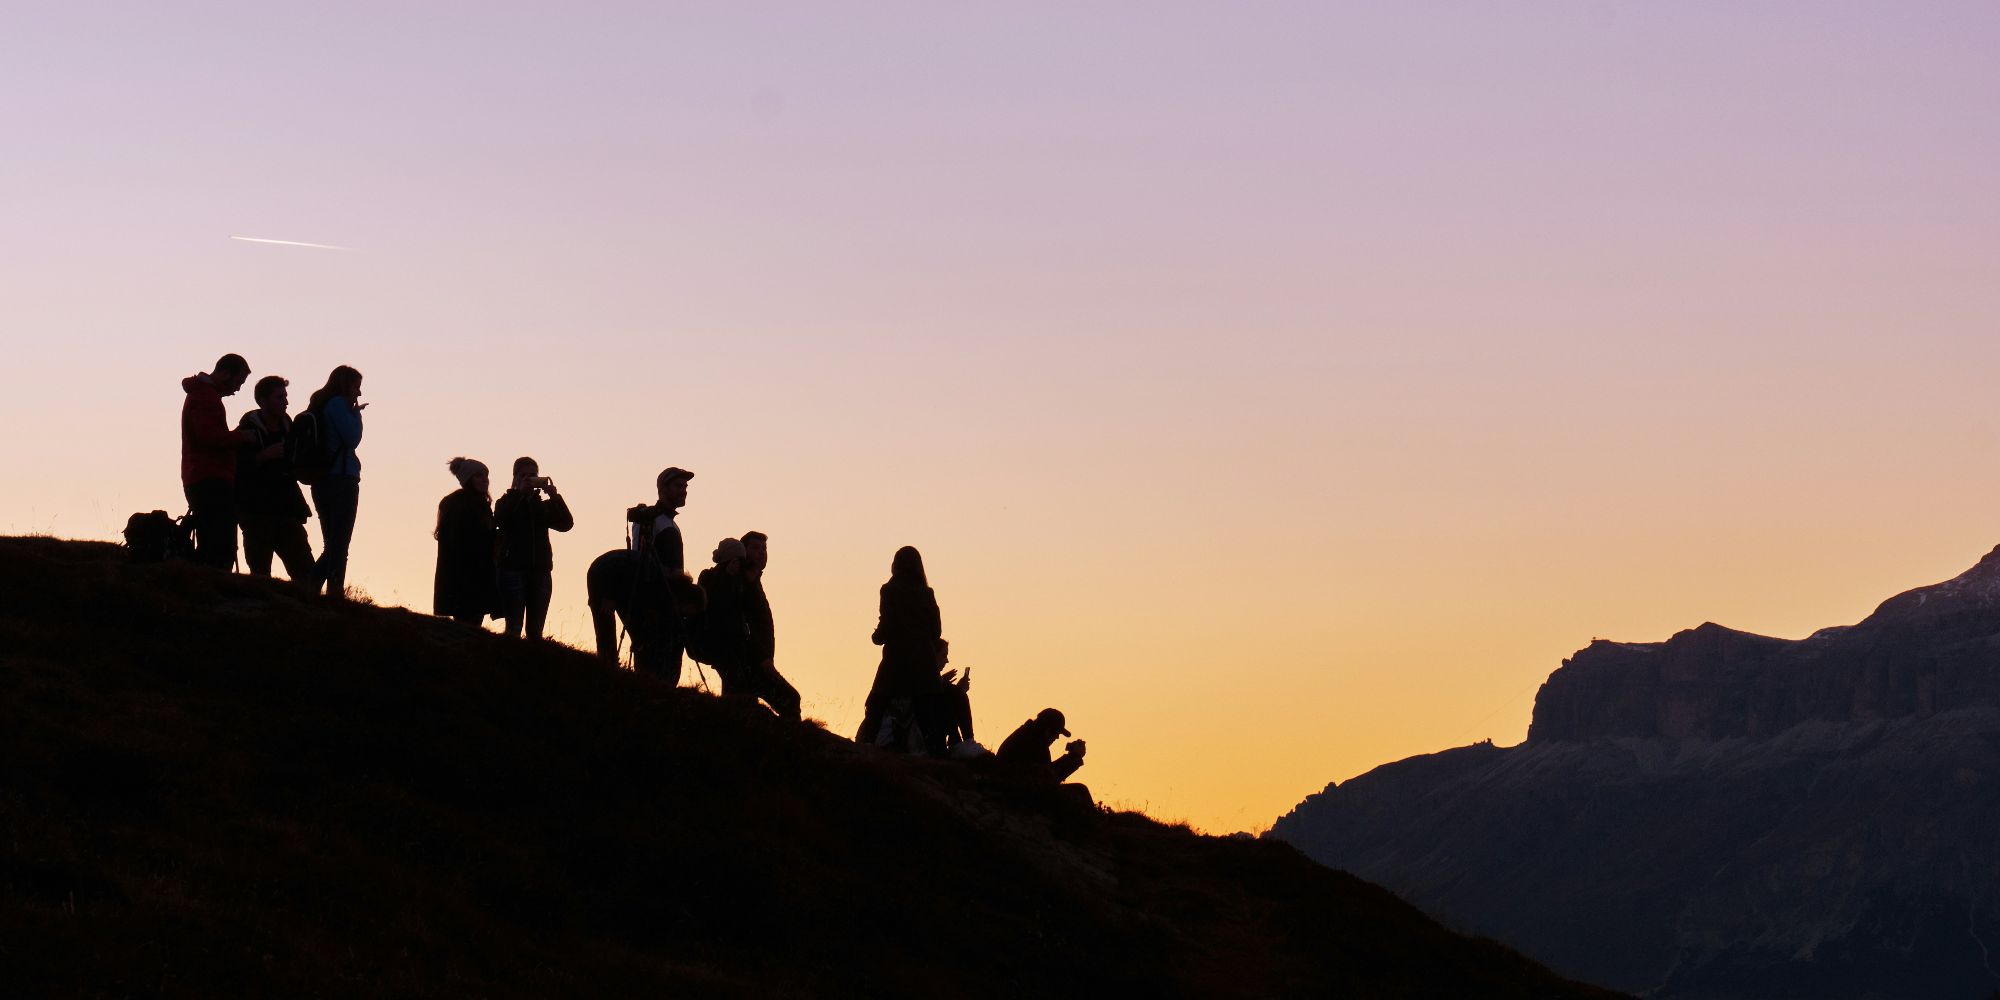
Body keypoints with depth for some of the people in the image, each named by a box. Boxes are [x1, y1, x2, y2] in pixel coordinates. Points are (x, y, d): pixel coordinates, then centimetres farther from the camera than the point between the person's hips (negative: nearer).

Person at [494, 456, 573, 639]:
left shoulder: (543, 505, 16)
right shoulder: (507, 502, 9)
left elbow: (566, 523, 0)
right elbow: (500, 519, -14)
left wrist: (554, 495, -11)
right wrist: (520, 492, -15)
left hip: (540, 571, 3)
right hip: (513, 570, -3)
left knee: (535, 629, 2)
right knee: (514, 628, -10)